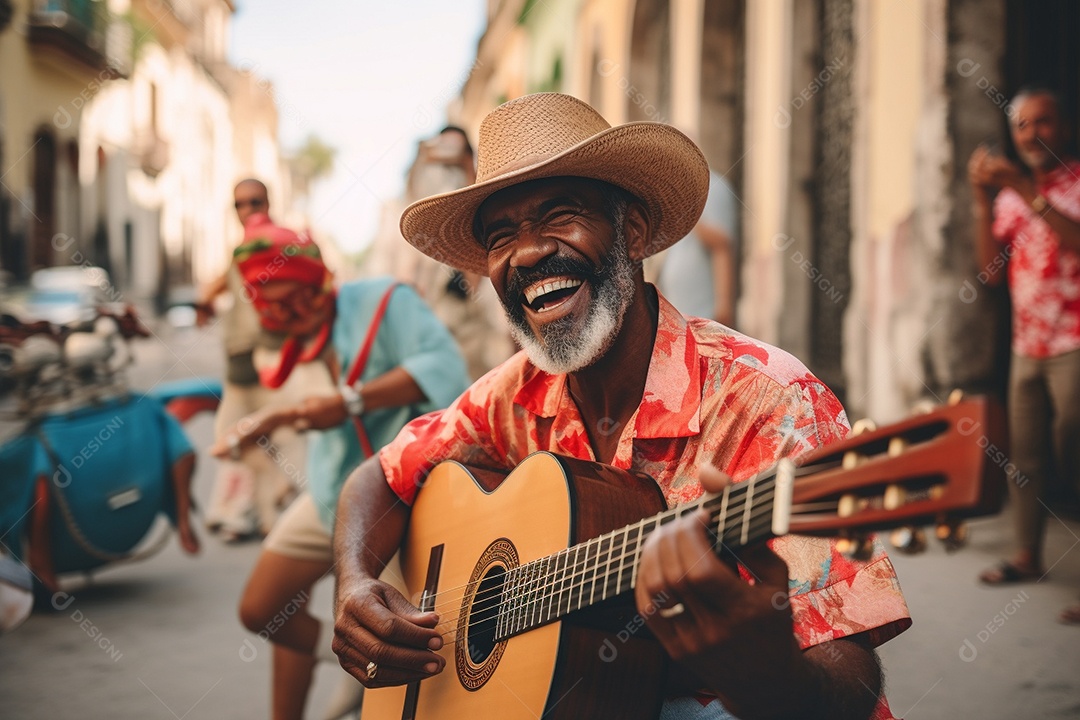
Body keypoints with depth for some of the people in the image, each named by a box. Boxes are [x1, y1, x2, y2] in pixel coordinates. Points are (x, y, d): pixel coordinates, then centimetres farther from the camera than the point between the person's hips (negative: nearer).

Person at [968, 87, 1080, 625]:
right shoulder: (1011, 194, 14)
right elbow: (992, 271, 5)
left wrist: (1030, 194, -24)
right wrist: (983, 201, -5)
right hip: (1027, 344, 6)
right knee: (1025, 456, 8)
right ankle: (1027, 557, 18)